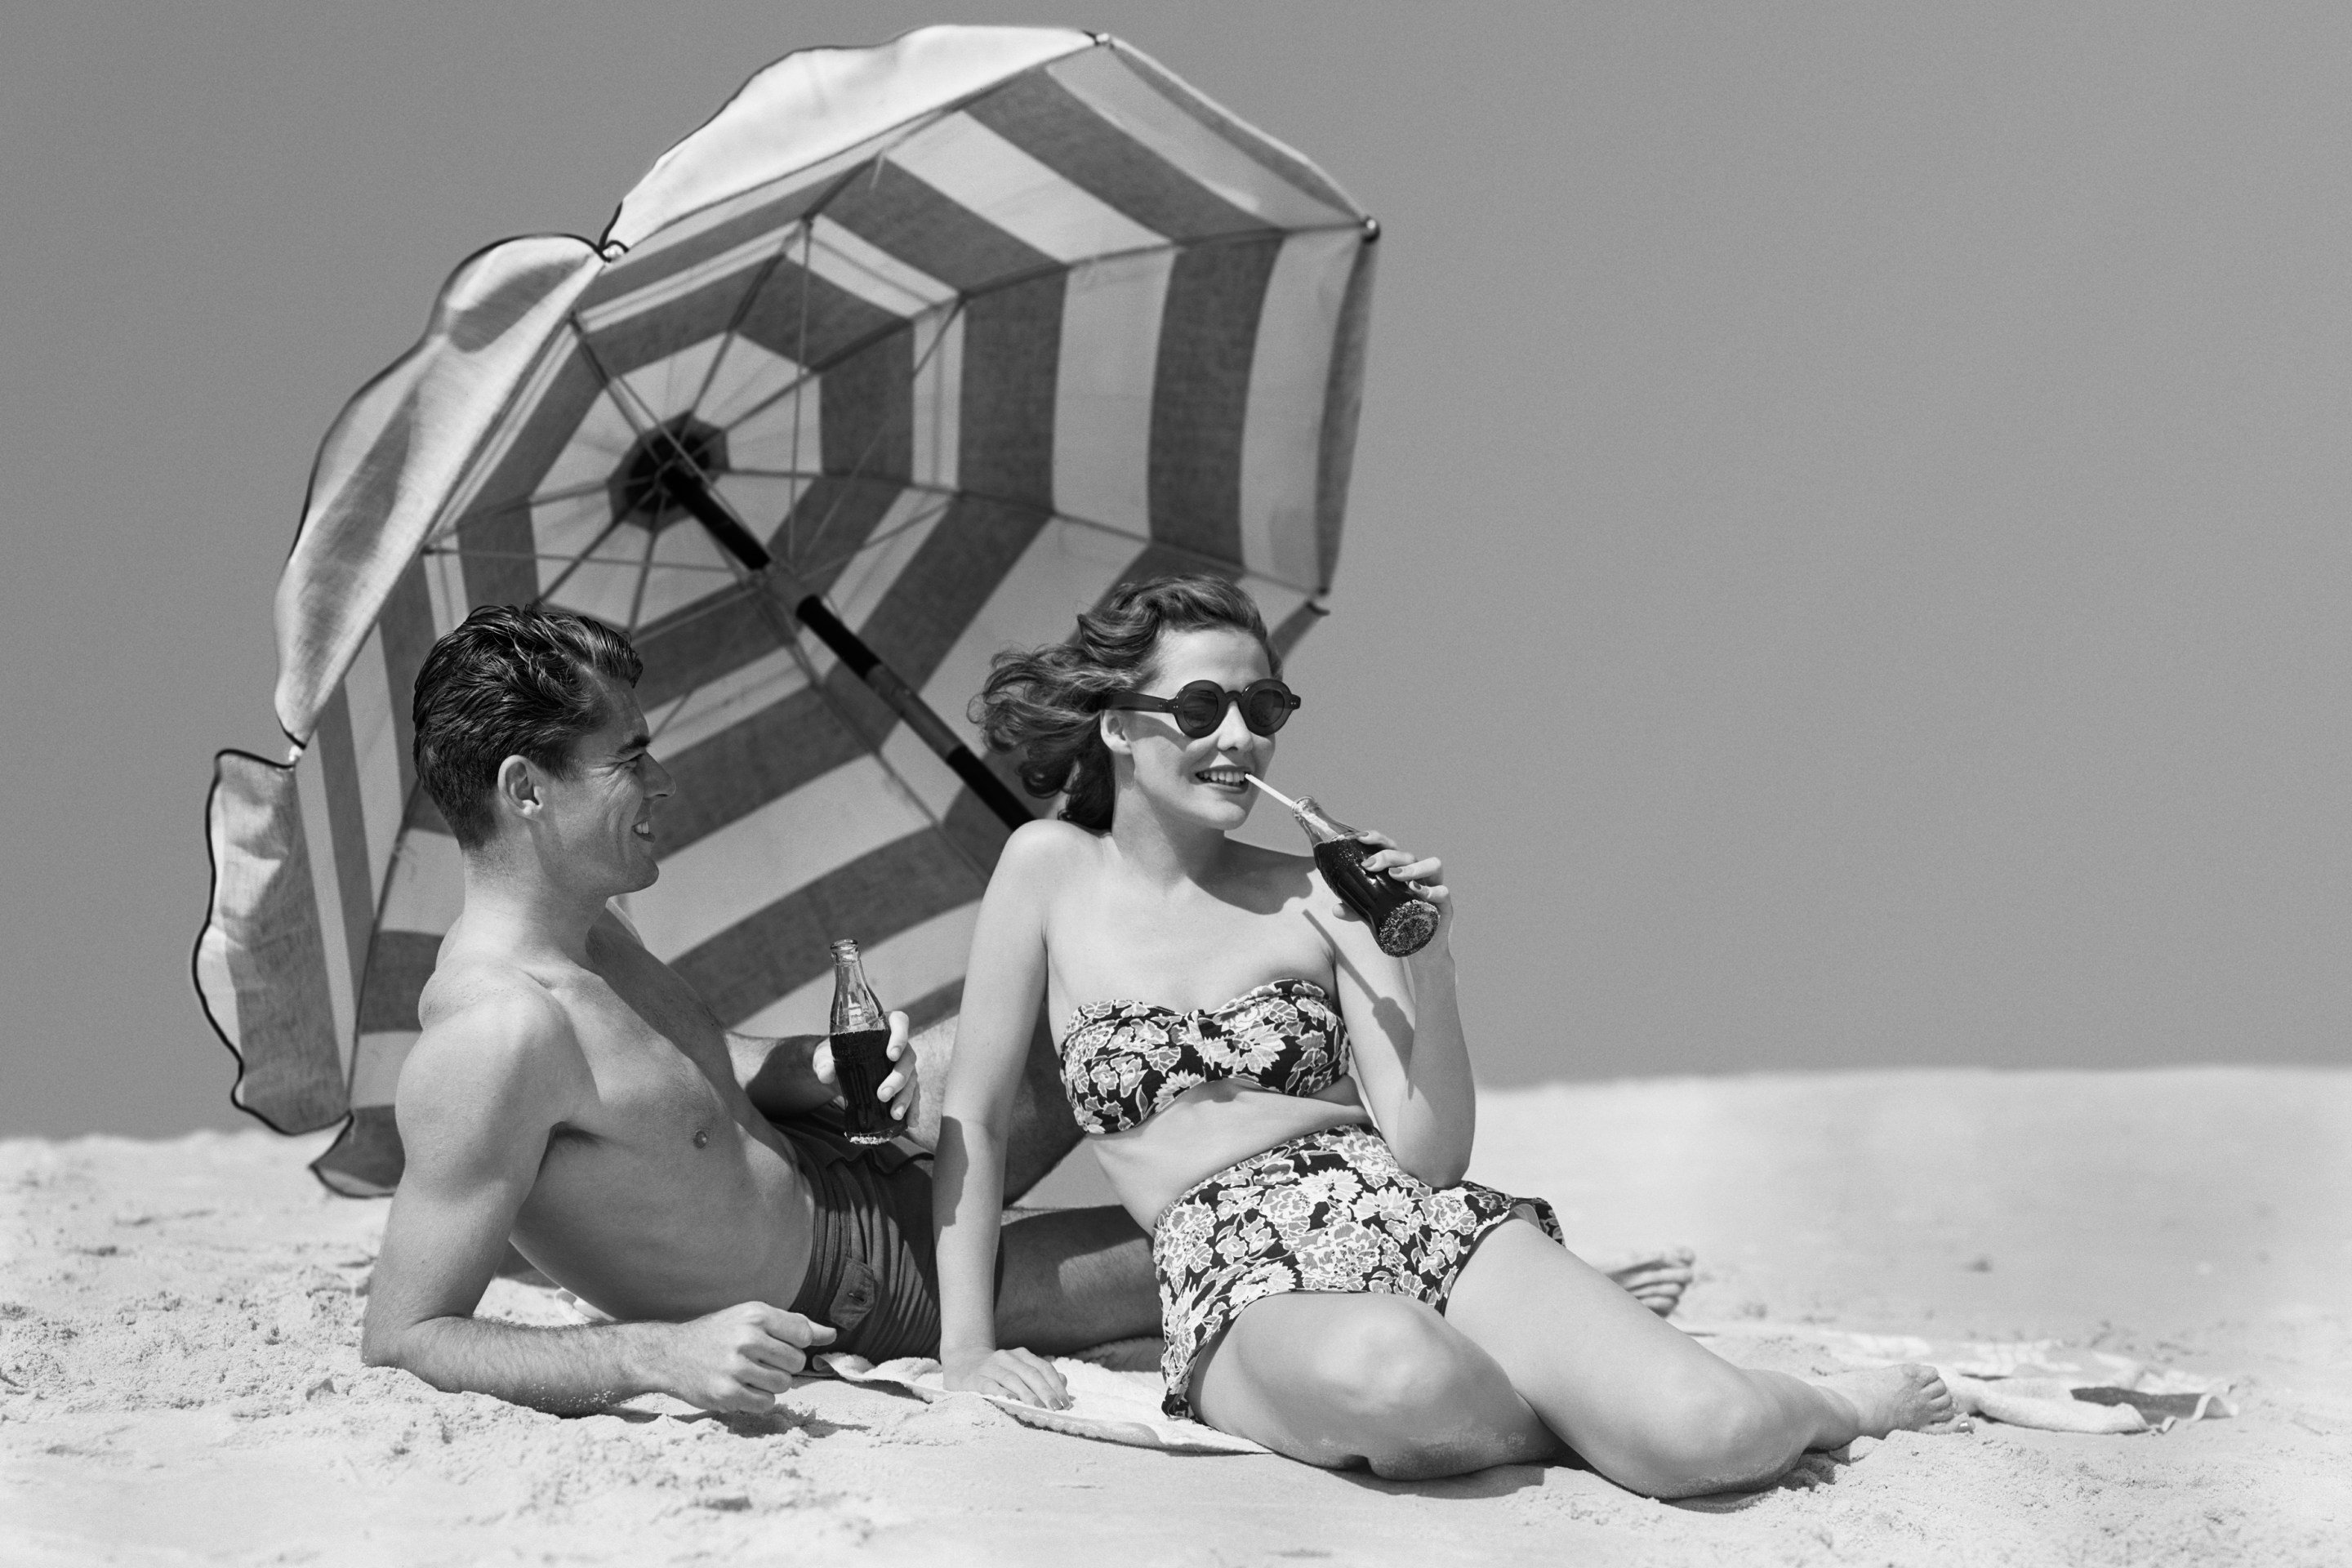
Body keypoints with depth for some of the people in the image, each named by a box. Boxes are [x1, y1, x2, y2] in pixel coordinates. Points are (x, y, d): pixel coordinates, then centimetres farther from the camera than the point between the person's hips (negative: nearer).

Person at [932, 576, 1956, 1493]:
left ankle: (1829, 1408, 11)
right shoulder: (1050, 869, 8)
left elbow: (1431, 1155, 3)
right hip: (1236, 1284, -2)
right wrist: (966, 1343, 3)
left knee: (1707, 1434, -25)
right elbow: (976, 1116, 10)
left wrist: (1430, 970, -12)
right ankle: (1580, 1412, -9)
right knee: (1388, 1371, -43)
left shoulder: (1319, 898, 10)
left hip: (1423, 1226, 2)